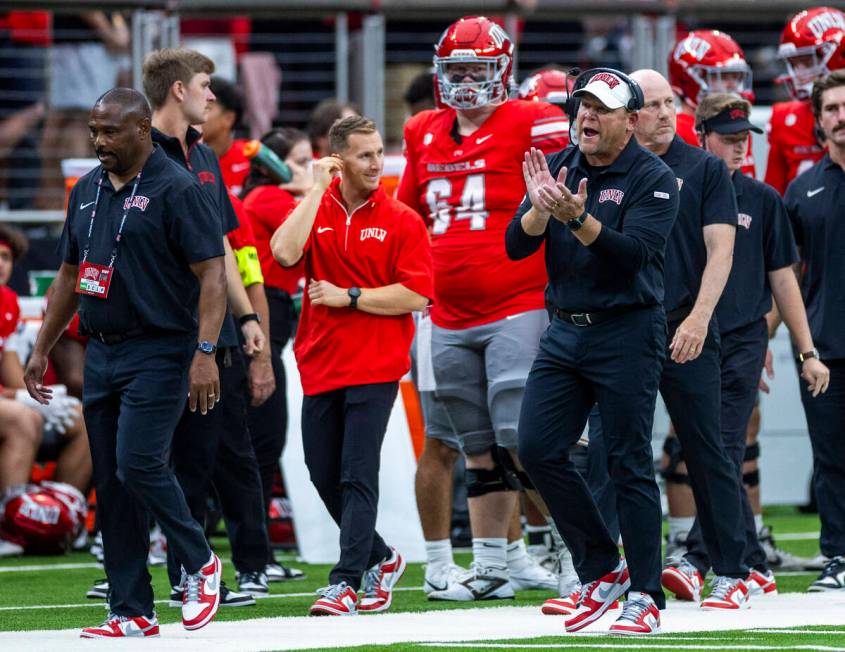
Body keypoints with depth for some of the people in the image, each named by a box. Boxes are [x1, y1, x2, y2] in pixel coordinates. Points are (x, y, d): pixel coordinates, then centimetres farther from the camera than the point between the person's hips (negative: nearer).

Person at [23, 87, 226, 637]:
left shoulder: (176, 190, -9)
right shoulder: (87, 191, 14)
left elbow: (213, 275, -13)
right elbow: (70, 276, 23)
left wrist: (205, 352, -22)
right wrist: (42, 349, 21)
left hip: (160, 353, -7)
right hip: (102, 354, 7)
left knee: (139, 463, -19)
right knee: (111, 487, 5)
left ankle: (201, 564, 3)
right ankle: (132, 613, 8)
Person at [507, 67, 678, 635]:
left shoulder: (653, 179, -7)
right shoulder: (558, 167, 9)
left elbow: (634, 253, -21)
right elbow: (516, 247, 2)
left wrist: (578, 218, -34)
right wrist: (540, 207, -18)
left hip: (627, 336, -6)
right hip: (564, 331, 6)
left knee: (630, 465, -4)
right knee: (539, 450, -1)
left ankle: (645, 596, 4)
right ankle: (601, 570, 14)